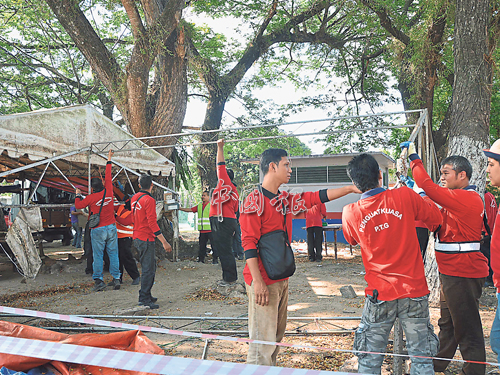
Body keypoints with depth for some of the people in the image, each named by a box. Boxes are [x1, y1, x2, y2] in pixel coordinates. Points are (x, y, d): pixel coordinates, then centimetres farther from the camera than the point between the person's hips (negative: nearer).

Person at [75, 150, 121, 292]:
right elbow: (108, 177, 11)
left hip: (98, 230, -3)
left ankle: (98, 280, 3)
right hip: (111, 227, 3)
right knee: (113, 253, 7)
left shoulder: (91, 198, -7)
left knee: (97, 255, 3)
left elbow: (78, 205, 6)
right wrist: (109, 160, 22)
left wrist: (78, 195, 24)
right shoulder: (108, 192, -1)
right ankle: (116, 279, 7)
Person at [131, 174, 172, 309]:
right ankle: (144, 298, -3)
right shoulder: (149, 200, -17)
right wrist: (164, 242, -21)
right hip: (146, 239, -9)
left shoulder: (134, 198, 10)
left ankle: (146, 295, 23)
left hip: (137, 237, 9)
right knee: (148, 269, -5)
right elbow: (152, 223, -22)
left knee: (150, 266, 17)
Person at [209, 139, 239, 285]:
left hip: (222, 221, -10)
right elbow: (234, 210, 19)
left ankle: (230, 278, 2)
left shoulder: (225, 184, -5)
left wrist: (220, 148, -4)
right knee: (223, 250, 14)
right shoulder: (233, 192, 19)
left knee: (225, 250, -4)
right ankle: (229, 277, 21)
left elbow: (221, 166, -8)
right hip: (229, 220, 10)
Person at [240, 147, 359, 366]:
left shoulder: (285, 200, 13)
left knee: (277, 334, 17)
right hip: (263, 281, -9)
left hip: (281, 278, 9)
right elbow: (248, 243, -16)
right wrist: (258, 281, -20)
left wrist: (351, 189, 7)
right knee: (263, 339, -5)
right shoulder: (254, 201, -12)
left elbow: (316, 197, 13)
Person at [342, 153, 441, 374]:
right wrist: (419, 195, 21)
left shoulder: (351, 213, -7)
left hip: (379, 296, 0)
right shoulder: (404, 196, -10)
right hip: (414, 292, 0)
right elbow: (436, 218, 6)